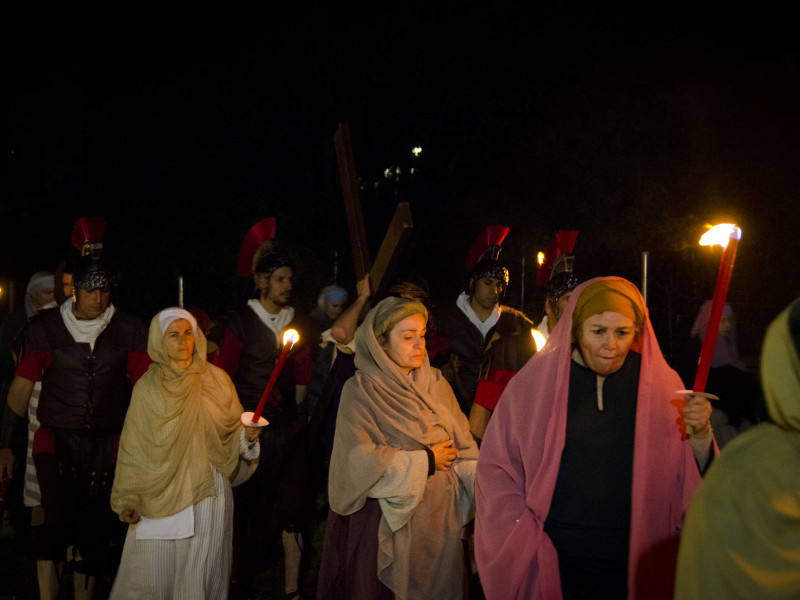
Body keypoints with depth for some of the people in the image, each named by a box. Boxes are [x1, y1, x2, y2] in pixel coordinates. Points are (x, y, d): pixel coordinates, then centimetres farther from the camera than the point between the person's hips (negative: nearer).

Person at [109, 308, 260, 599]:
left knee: (199, 575, 3)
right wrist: (127, 500, 4)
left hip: (206, 494, 0)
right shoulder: (147, 387, 3)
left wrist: (247, 436, -14)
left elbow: (232, 436, 9)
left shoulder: (215, 380, 3)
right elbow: (132, 447, 7)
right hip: (158, 496, 0)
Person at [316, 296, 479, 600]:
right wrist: (425, 461, -12)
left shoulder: (436, 383, 9)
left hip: (441, 517, 5)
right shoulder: (361, 390, -7)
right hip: (386, 525, -5)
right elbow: (360, 462, -18)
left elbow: (462, 445, 3)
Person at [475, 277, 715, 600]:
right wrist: (526, 541, -7)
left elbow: (693, 481, 0)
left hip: (636, 566, 1)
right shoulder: (534, 382, -3)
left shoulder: (662, 385, 1)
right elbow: (496, 470, 1)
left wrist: (700, 434, -17)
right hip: (552, 564, -1)